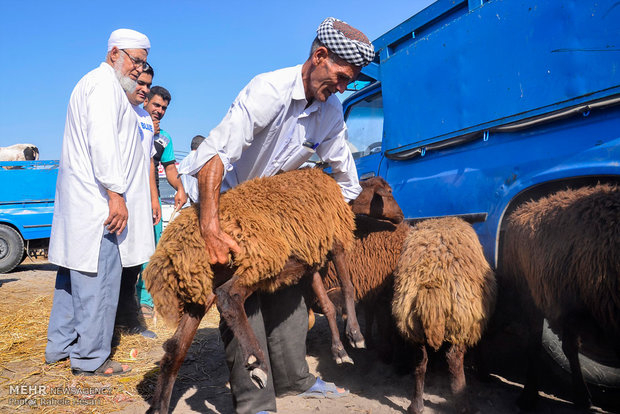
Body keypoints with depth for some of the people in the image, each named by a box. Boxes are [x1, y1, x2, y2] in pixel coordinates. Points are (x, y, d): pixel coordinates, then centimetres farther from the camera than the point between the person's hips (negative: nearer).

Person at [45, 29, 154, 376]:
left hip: (82, 201, 11)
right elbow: (102, 141, -20)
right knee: (98, 275, -6)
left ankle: (60, 346, 25)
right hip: (97, 202, -11)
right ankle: (90, 358, 1)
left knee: (75, 274, 15)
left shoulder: (109, 87, 25)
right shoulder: (103, 84, -8)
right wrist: (115, 193, -22)